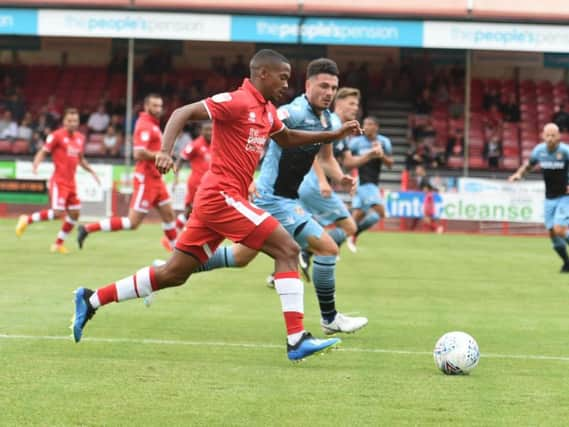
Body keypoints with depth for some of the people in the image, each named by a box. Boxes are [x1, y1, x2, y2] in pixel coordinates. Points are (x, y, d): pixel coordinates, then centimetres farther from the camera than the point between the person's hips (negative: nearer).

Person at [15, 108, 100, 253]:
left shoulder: (80, 138, 12)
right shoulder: (57, 136, -8)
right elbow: (42, 152, -10)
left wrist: (92, 172, 19)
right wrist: (35, 165, -28)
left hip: (71, 182, 7)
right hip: (59, 181, -7)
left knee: (74, 213, 3)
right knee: (58, 213, -17)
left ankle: (58, 244, 15)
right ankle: (27, 220, 2)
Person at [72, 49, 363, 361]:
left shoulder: (266, 110, 16)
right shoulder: (237, 101, -12)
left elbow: (286, 138, 34)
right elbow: (182, 113, -16)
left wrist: (333, 134, 25)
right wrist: (165, 150, -31)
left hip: (216, 199, 10)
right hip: (223, 195, -10)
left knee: (173, 274, 11)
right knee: (287, 249, -13)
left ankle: (92, 300, 17)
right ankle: (297, 340, -15)